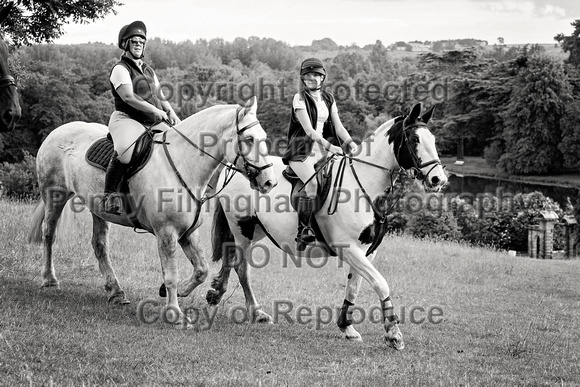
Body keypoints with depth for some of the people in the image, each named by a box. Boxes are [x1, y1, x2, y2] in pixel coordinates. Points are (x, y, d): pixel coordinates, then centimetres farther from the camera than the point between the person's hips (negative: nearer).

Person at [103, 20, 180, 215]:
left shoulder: (149, 71, 23)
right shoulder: (120, 69, -2)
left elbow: (161, 97, 25)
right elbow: (128, 97, -15)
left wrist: (171, 113, 4)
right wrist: (154, 110, -21)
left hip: (153, 122, 8)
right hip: (126, 119, -8)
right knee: (125, 151, -36)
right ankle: (110, 195, -26)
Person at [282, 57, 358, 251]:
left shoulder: (328, 98, 12)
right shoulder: (300, 98, -6)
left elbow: (338, 126, 8)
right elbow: (308, 129, -16)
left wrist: (352, 144, -8)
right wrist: (328, 146, -26)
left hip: (321, 148, 6)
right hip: (301, 150, -6)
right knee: (312, 183, -28)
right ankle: (303, 231, -23)